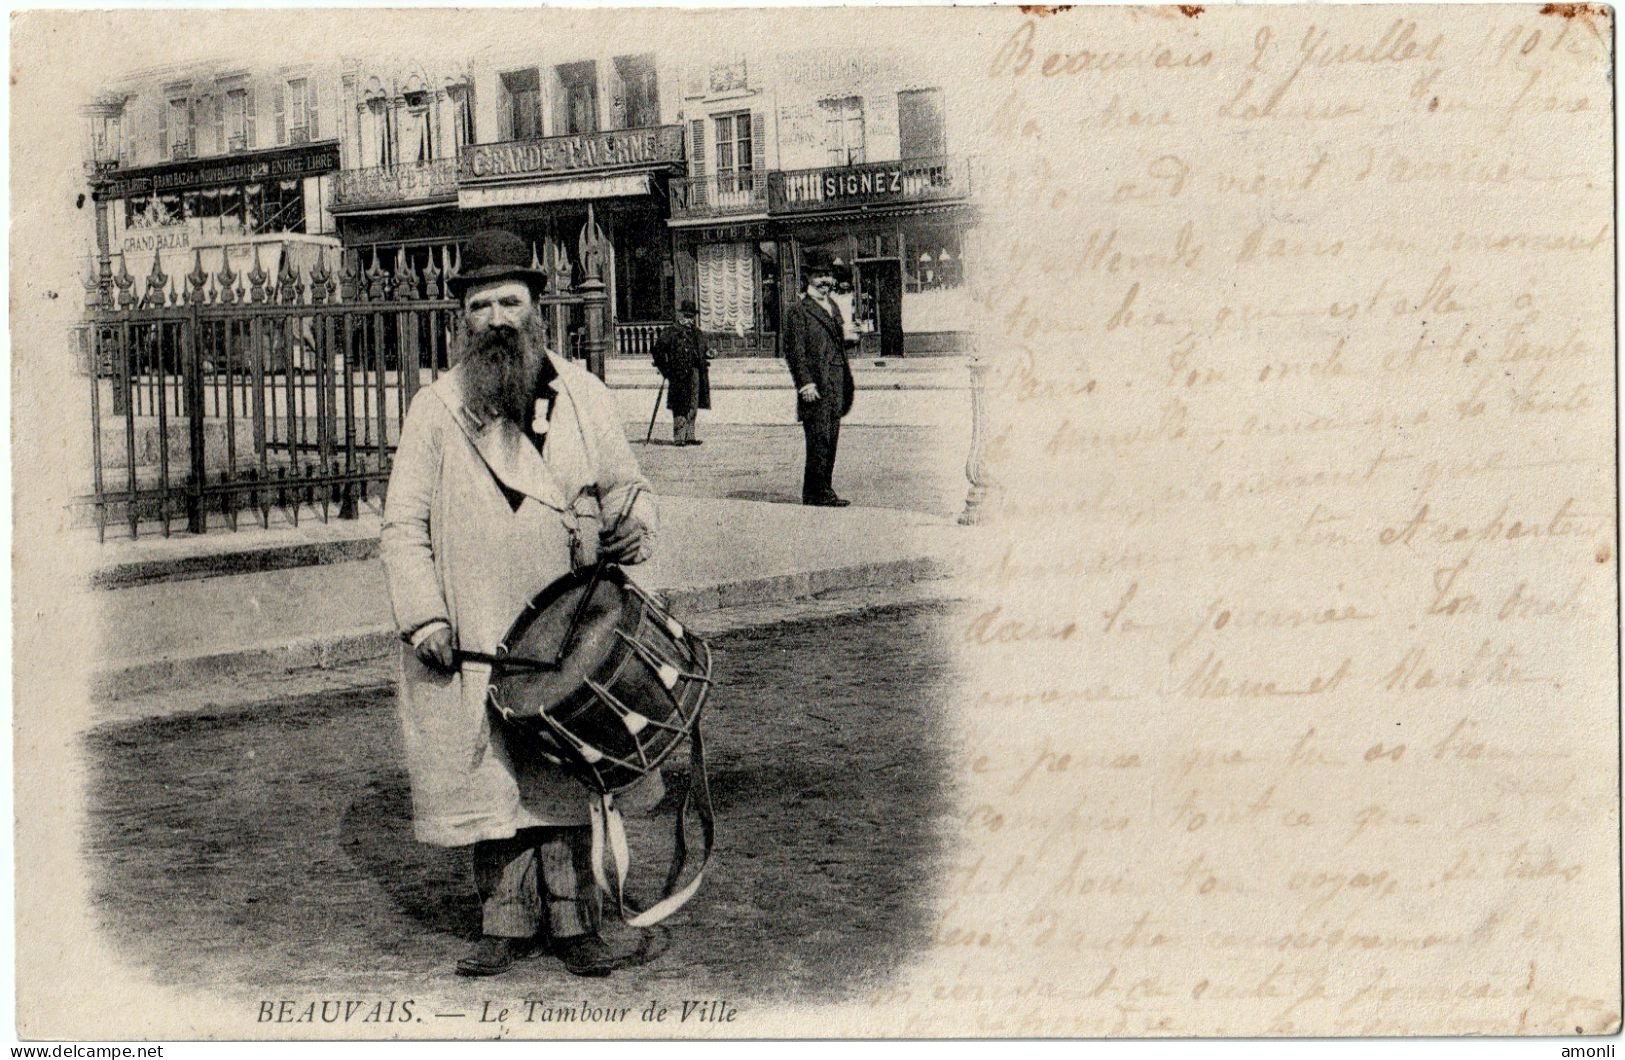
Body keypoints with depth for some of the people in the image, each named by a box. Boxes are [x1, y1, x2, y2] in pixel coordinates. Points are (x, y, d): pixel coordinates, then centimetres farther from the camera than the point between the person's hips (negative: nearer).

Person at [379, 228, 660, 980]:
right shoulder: (434, 410, 4)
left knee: (569, 776, 5)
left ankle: (572, 920, 16)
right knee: (489, 780, 3)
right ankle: (506, 923, 16)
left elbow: (626, 484, 17)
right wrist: (423, 617, -8)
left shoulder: (583, 396, 10)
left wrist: (632, 526, -7)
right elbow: (404, 526, 3)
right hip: (474, 639, -1)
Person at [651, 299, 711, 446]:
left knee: (693, 406, 9)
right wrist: (665, 369, -10)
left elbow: (702, 351, 28)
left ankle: (689, 436, 15)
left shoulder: (698, 333, 17)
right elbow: (658, 349, -6)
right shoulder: (670, 332, -3)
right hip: (679, 374, -7)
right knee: (680, 407, -6)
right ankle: (678, 437, -4)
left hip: (695, 373, 7)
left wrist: (707, 354, 5)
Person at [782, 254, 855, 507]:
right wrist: (806, 383, -17)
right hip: (815, 386, -8)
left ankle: (821, 491, 13)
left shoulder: (833, 308, 20)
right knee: (819, 440, -9)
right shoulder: (798, 311, -5)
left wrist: (847, 385, 17)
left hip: (836, 385, 8)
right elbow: (794, 351, -10)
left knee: (831, 440, 8)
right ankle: (818, 493, -5)